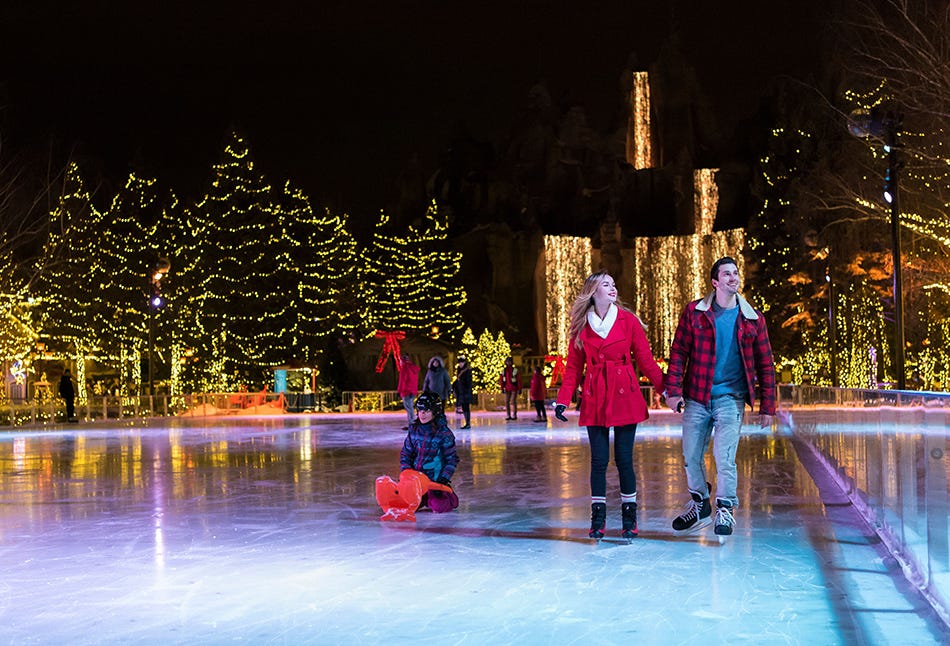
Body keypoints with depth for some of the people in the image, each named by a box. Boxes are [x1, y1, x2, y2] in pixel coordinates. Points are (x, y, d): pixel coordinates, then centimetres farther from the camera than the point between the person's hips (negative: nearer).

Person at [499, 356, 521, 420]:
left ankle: (514, 415, -1)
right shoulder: (504, 371, 4)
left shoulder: (515, 370, -9)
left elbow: (519, 380, -8)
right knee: (506, 402, 2)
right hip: (507, 389, 5)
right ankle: (508, 415, 7)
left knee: (513, 401, -8)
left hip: (514, 389, -4)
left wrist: (519, 389, -10)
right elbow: (501, 380, 7)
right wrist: (502, 388, 0)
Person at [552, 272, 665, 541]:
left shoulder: (628, 320, 3)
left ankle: (629, 518, 13)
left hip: (625, 397, -1)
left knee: (624, 459, 1)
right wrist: (562, 399, -1)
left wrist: (666, 389, -3)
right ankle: (597, 520, 10)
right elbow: (573, 367, 7)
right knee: (599, 460, 1)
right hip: (595, 399, 1)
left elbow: (646, 359, 4)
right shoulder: (581, 325, 5)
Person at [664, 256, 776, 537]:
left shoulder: (752, 319, 3)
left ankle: (725, 510, 6)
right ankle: (699, 504, 30)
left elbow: (765, 364, 6)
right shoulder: (694, 312, 1)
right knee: (691, 456, 9)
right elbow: (678, 353, 1)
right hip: (696, 397, 1)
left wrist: (767, 406, 3)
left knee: (724, 456, -11)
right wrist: (673, 390, -7)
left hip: (730, 398, -1)